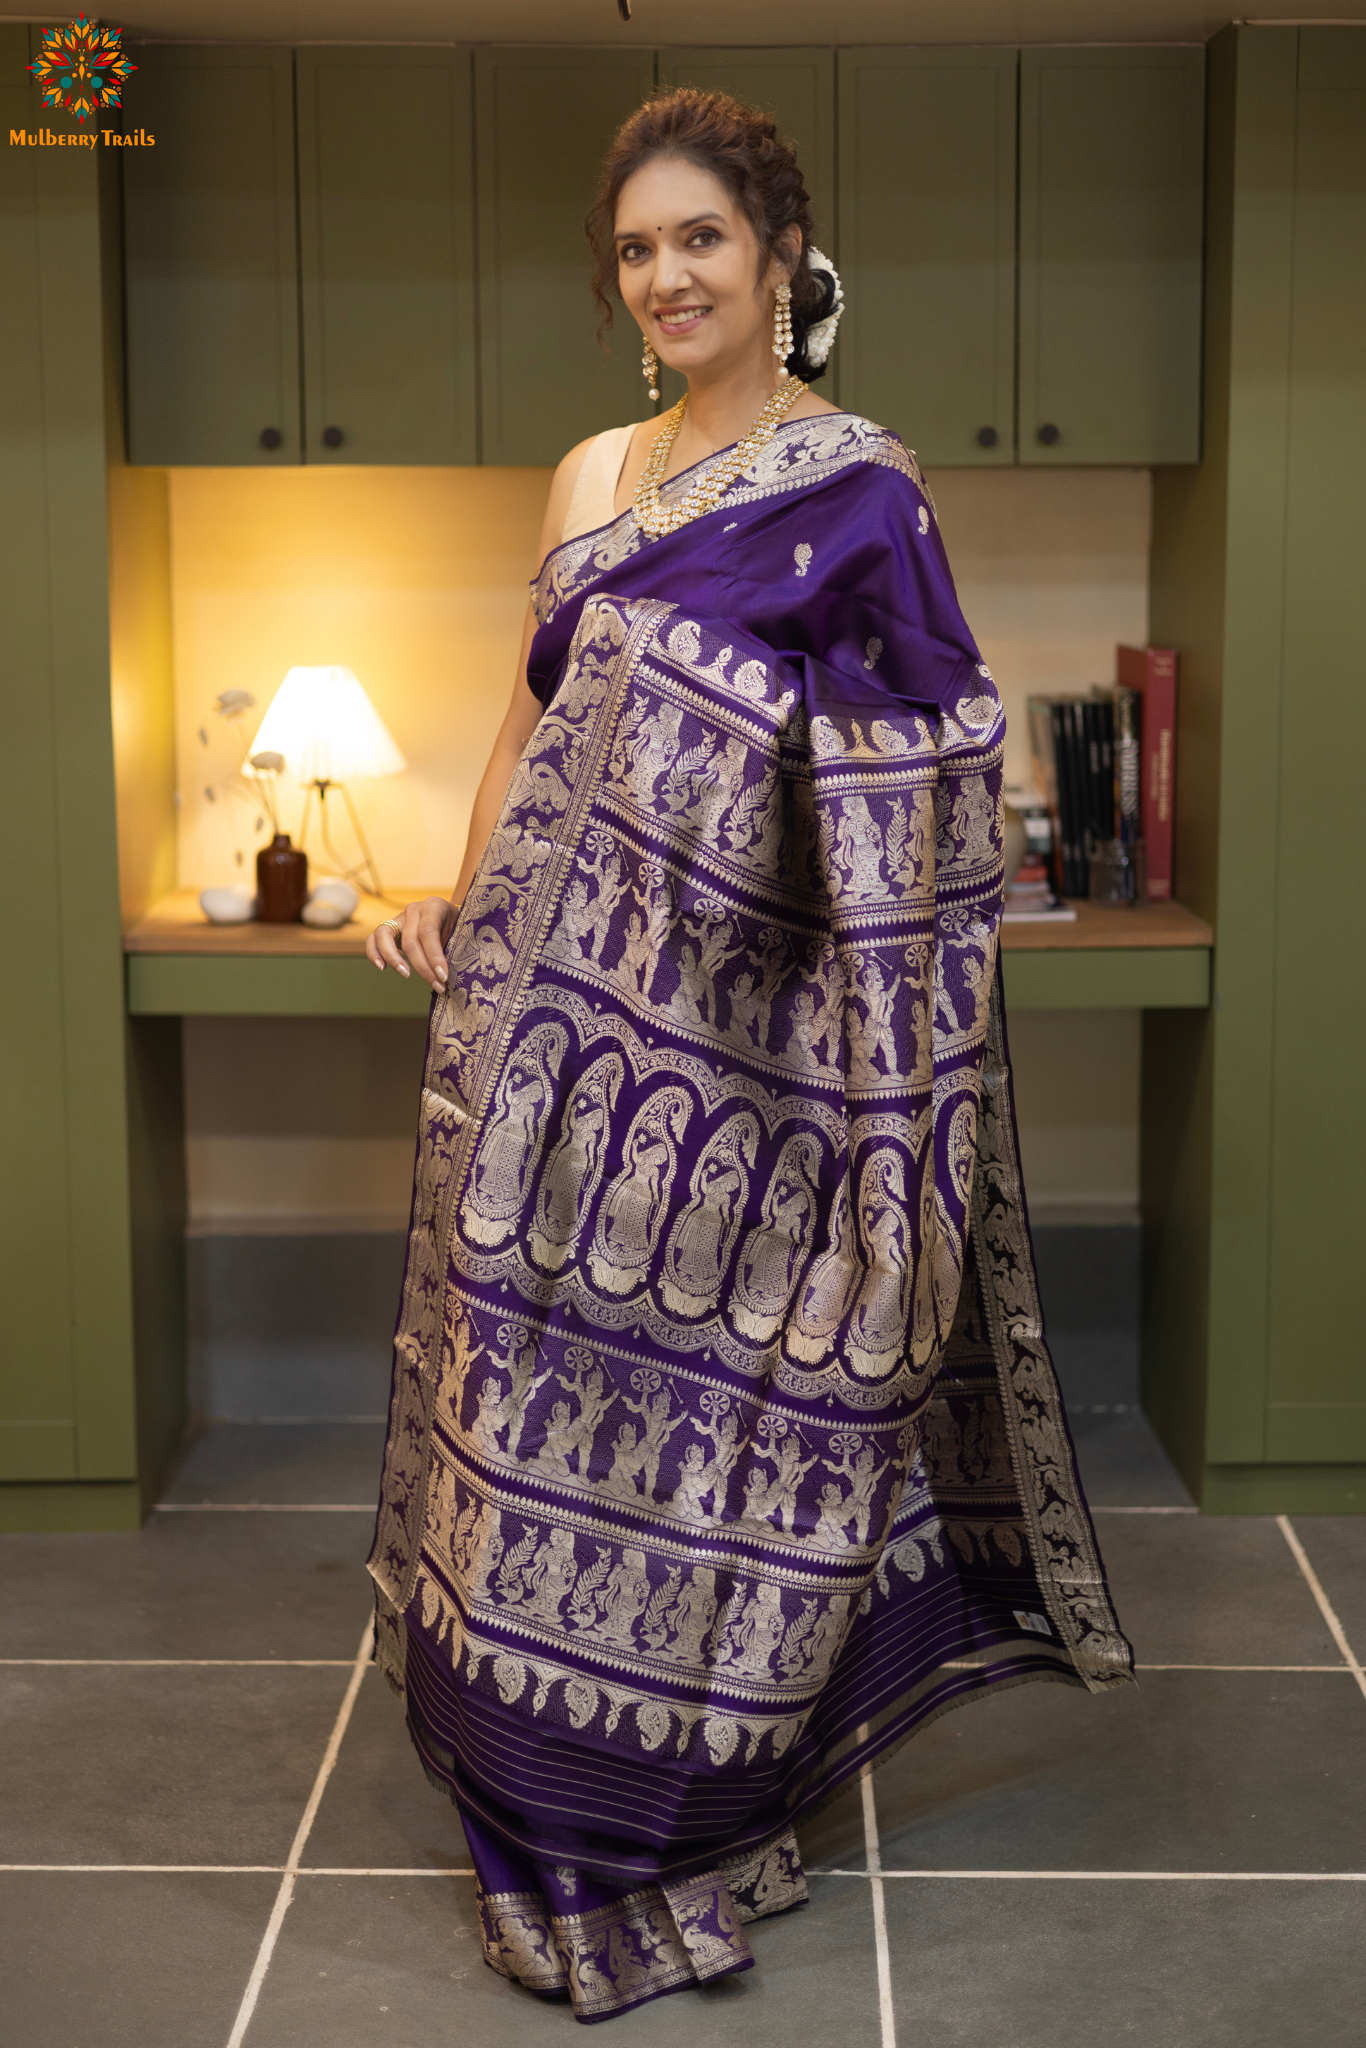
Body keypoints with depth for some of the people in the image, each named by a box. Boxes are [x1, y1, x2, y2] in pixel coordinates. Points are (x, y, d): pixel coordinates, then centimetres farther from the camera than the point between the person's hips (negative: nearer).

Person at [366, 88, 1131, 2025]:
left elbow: (911, 789, -9)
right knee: (545, 1371, 10)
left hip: (727, 1028, -6)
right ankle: (560, 1804, 27)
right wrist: (460, 905, 7)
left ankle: (680, 1830, 18)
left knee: (698, 1389, 2)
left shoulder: (857, 483, -3)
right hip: (555, 1006, 6)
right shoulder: (590, 477, 15)